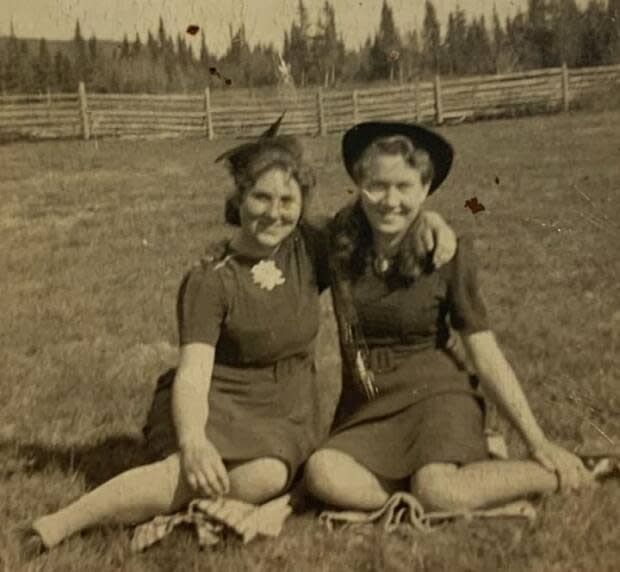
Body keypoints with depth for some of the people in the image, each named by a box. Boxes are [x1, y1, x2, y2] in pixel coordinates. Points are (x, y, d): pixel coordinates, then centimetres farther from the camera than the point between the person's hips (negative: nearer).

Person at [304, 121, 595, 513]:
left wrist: (538, 442, -6)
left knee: (439, 493, -34)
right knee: (324, 474, -30)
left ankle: (562, 475, -8)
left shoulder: (448, 253, -6)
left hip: (434, 394, -3)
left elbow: (487, 356, -3)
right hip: (366, 409, 3)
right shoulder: (339, 242, -2)